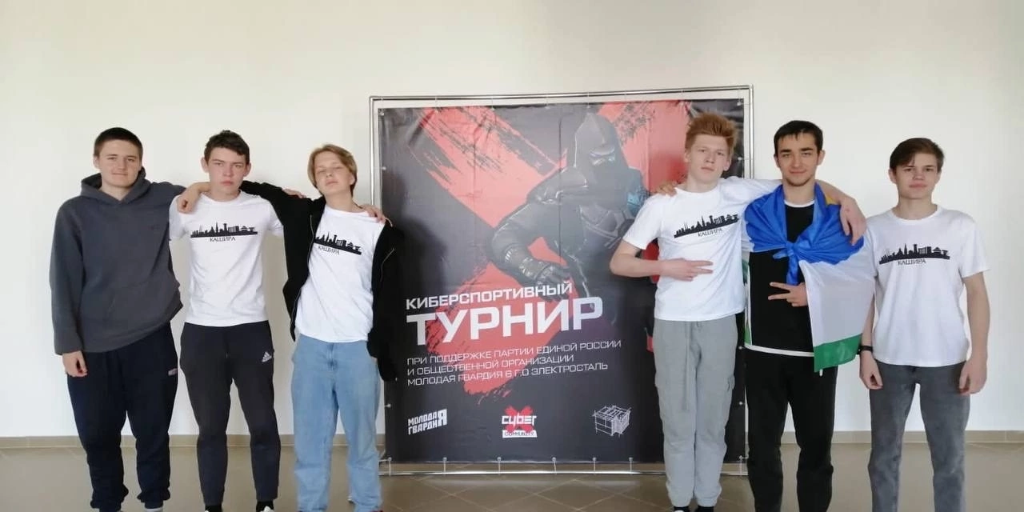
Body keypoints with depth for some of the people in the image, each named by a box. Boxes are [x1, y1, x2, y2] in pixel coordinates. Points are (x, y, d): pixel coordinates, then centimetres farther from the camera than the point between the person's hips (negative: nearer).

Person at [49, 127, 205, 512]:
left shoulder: (163, 200, 0)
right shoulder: (74, 212, -1)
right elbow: (64, 282, -1)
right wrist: (67, 342, -4)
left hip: (151, 339, 0)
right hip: (93, 346, 0)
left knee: (153, 432, 10)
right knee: (97, 435, 10)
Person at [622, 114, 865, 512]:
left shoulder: (739, 193, 0)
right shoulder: (661, 205, -4)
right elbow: (618, 262, -2)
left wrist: (847, 201, -4)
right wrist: (665, 267, -15)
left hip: (720, 323, 1)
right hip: (672, 324, -1)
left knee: (713, 420, 9)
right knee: (678, 421, 6)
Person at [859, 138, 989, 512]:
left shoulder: (960, 227, -1)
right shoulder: (874, 229, 1)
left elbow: (976, 292, 0)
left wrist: (980, 354, -6)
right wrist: (865, 350, -2)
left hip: (946, 360, 0)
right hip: (889, 359, 1)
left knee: (949, 457, 9)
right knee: (884, 453, 12)